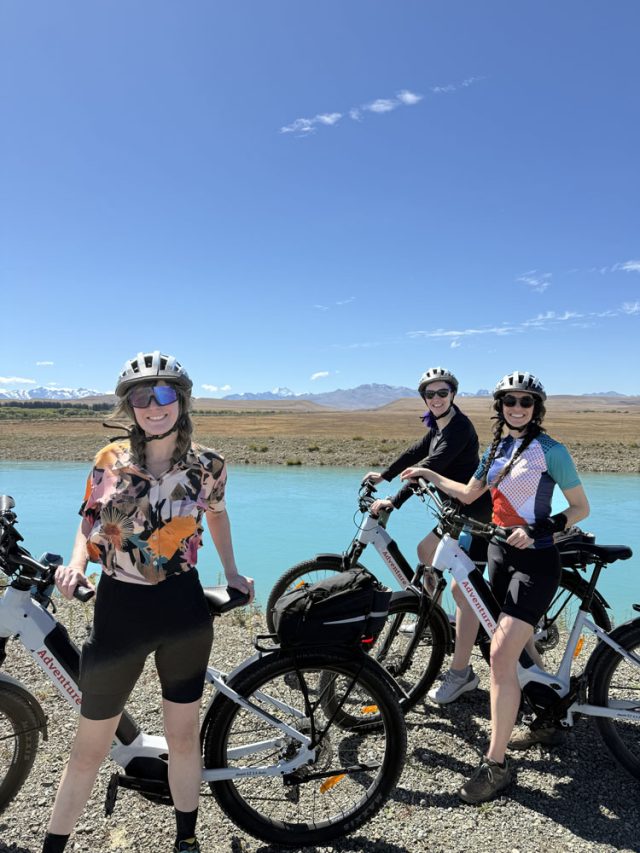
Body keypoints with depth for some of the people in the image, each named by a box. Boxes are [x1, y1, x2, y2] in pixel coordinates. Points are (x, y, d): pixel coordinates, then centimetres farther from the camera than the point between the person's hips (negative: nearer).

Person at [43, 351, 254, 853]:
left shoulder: (207, 465, -5)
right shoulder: (111, 459, -4)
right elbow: (90, 525, 6)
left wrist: (232, 573, 13)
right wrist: (75, 565, -13)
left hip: (183, 609, 0)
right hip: (119, 608, 0)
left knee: (183, 735, 14)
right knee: (91, 746, 12)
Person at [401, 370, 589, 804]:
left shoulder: (550, 450, -10)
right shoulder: (497, 447, 9)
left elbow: (581, 507, -7)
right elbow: (468, 494, 20)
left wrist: (540, 529, -20)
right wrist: (427, 474, 19)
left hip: (535, 560, -7)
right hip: (501, 554, 7)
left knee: (502, 654, -13)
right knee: (523, 648, 19)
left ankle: (496, 764, -3)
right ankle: (545, 722, 40)